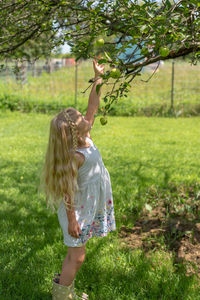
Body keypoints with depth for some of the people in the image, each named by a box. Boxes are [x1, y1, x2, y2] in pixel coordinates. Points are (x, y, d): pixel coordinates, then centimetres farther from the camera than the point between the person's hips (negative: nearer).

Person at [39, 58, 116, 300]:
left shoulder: (85, 139, -3)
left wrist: (98, 79, 2)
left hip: (89, 208, 8)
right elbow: (67, 191, -23)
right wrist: (71, 220, -20)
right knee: (77, 256, 4)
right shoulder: (75, 156, -27)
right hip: (77, 210, -8)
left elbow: (92, 107, 4)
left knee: (75, 254, 19)